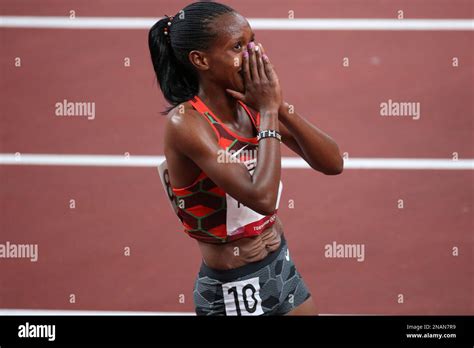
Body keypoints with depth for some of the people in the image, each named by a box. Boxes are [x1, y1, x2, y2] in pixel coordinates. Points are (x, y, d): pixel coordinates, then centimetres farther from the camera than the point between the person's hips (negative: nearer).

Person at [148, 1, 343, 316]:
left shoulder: (252, 106, -2)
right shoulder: (186, 122, -21)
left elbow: (332, 164, -3)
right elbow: (262, 198, -31)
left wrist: (279, 107, -15)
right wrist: (268, 111, -22)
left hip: (282, 266, 7)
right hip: (232, 290, -7)